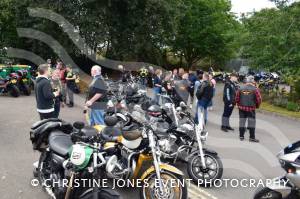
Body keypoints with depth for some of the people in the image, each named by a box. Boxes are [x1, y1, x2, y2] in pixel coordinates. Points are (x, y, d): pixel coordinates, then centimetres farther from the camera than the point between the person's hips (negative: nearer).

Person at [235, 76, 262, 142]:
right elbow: (259, 99, -7)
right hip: (251, 108, -3)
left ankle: (241, 136, 17)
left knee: (242, 122, 11)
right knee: (251, 123, 5)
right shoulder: (255, 89, -9)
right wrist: (257, 106, 11)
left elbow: (237, 98, 3)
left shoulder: (241, 88, 0)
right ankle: (252, 137, 9)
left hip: (241, 108, 3)